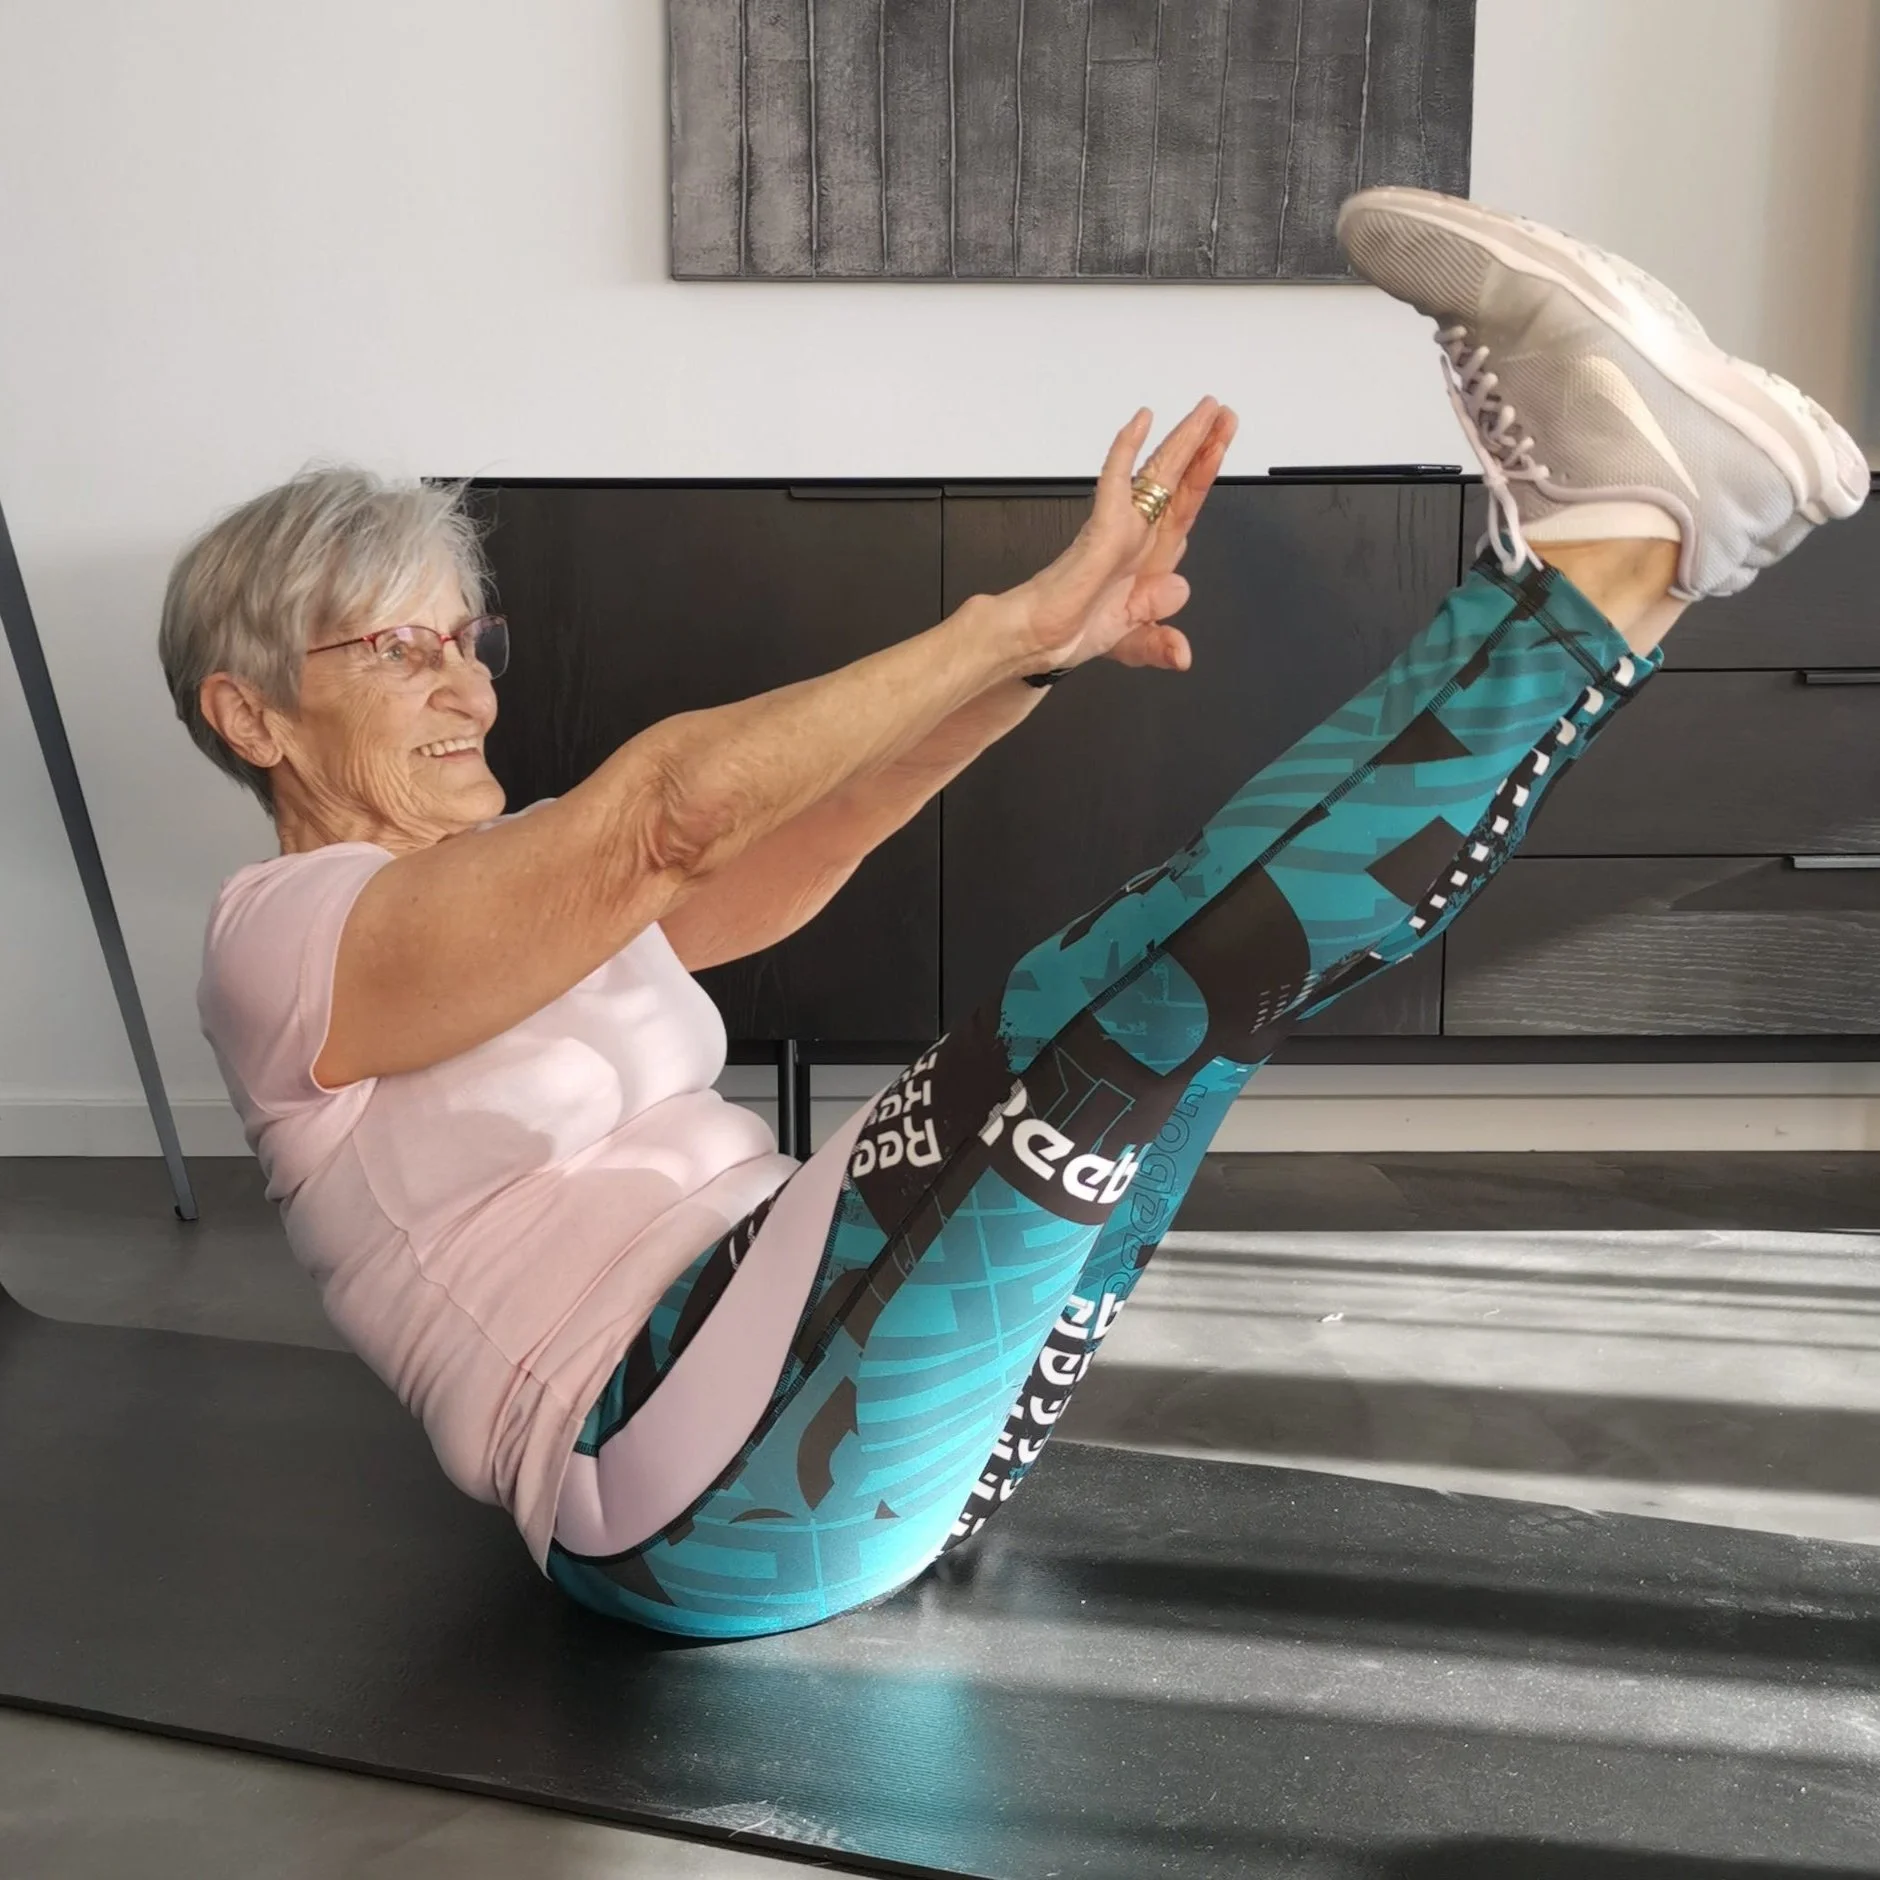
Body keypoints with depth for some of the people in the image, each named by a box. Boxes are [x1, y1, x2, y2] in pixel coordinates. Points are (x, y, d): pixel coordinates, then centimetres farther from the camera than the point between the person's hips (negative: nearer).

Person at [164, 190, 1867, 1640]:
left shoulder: (520, 893, 22)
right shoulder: (282, 938, -4)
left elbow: (783, 861, 5)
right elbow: (662, 816, -22)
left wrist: (1041, 647, -10)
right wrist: (1021, 618, -26)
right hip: (709, 1484, -8)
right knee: (1120, 1008, -25)